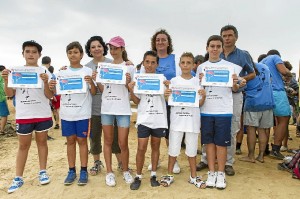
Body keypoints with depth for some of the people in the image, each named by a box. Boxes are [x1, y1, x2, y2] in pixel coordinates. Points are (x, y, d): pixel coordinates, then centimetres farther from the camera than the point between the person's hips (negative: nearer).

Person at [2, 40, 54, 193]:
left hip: (43, 114, -1)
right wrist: (6, 80, -12)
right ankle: (18, 178, 18)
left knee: (41, 142, 11)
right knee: (23, 145, 9)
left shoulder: (45, 71, -2)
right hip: (23, 115, 1)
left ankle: (43, 172, 24)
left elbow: (50, 96, -5)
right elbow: (10, 94, 5)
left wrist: (46, 82, -21)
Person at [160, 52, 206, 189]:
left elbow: (200, 103, 2)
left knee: (192, 149, 11)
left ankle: (193, 176, 28)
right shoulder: (174, 81, 2)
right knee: (173, 148, 8)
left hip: (192, 120, 0)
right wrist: (166, 95, -17)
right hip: (176, 119, 0)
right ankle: (169, 175, 25)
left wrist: (204, 96, -17)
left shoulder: (197, 81, 2)